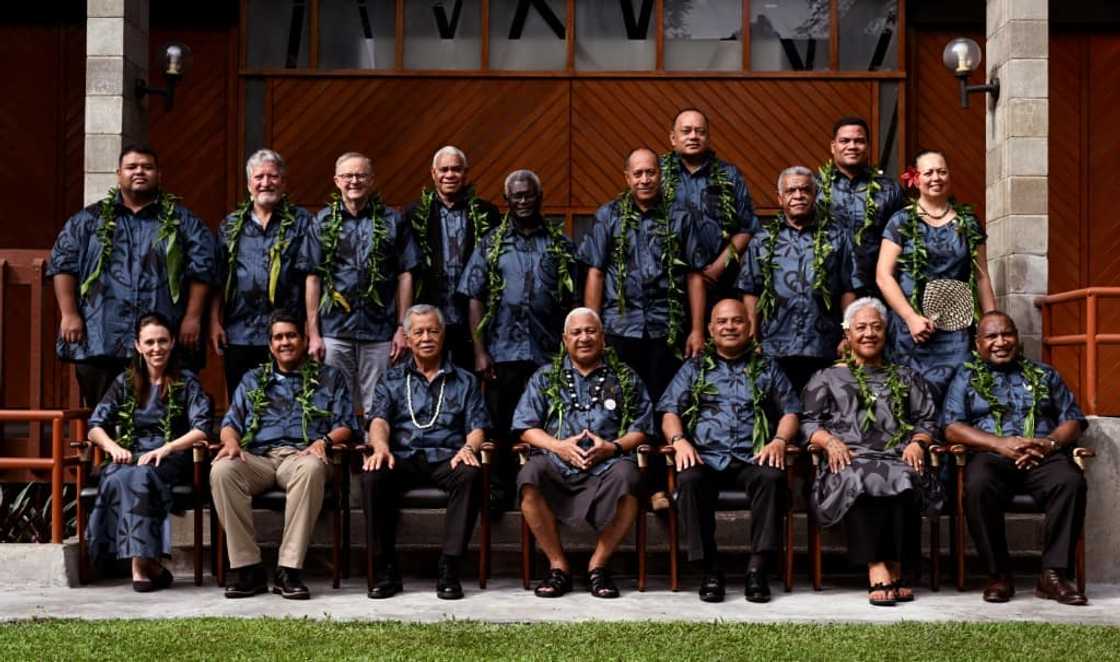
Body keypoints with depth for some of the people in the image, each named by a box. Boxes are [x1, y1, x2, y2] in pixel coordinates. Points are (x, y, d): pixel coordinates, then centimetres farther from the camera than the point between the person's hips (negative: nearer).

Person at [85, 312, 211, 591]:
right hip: (128, 457, 2)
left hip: (170, 460, -2)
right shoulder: (124, 382, 16)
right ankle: (146, 562, -35)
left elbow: (202, 429, -4)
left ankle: (141, 564, -34)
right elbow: (95, 427, 10)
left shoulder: (186, 383, 9)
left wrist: (165, 448, -19)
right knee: (118, 479, -34)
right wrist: (114, 447, -11)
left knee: (139, 477, -36)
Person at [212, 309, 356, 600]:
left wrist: (325, 440, -10)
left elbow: (345, 425, 12)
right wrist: (231, 441, -4)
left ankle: (289, 570, -38)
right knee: (221, 470, -33)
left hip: (301, 455, -2)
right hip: (258, 457, 2)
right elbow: (231, 422, 20)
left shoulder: (329, 377, 21)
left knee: (312, 468, -41)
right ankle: (248, 568, -29)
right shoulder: (253, 379, 28)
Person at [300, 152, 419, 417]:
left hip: (380, 331, -1)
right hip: (334, 331, 1)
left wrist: (402, 328, -1)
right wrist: (313, 333, 0)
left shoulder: (391, 221, 4)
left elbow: (404, 276, 4)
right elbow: (313, 279, 5)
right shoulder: (323, 223, 6)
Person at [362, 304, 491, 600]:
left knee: (470, 474, -35)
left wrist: (468, 448, -14)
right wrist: (381, 448, -19)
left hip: (446, 457, 0)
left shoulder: (464, 381, 21)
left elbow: (477, 426, 10)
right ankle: (386, 568, -24)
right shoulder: (392, 380, 21)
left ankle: (450, 568, -31)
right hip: (402, 457, 1)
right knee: (373, 475, -33)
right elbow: (379, 420, 4)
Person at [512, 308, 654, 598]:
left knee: (625, 477, -36)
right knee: (530, 476, -33)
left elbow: (641, 427, 12)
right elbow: (525, 427, 11)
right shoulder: (545, 378, 19)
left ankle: (598, 564, -15)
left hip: (607, 465, -1)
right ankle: (558, 565, -16)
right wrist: (559, 446, -7)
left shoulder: (626, 378, 18)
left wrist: (613, 447, -8)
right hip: (556, 465, 1)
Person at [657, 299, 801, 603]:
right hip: (705, 457, 0)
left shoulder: (767, 369, 24)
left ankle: (757, 569, -30)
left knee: (772, 478, -35)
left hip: (752, 459, 0)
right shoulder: (694, 368, 23)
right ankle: (710, 570, -27)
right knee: (689, 480, -35)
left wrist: (779, 441, -5)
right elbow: (670, 412, 13)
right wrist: (679, 440, -8)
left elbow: (790, 412, 16)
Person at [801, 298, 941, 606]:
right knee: (859, 480, -39)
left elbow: (927, 419, 22)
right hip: (849, 460, -1)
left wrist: (917, 442, 0)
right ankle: (877, 568, -42)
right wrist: (829, 441, -7)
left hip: (898, 458, 1)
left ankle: (895, 567, -35)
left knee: (905, 480, -37)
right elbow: (808, 421, 13)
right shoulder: (827, 377, 26)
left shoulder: (906, 377, 31)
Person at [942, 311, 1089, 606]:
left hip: (1044, 458, 2)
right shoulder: (966, 378, 17)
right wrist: (1000, 444, -13)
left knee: (1071, 482, -32)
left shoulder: (1044, 374, 23)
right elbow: (952, 428, 3)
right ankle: (998, 574, -23)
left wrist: (1050, 443, -9)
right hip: (991, 457, -1)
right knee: (977, 487, -36)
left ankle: (1053, 574, -26)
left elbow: (1073, 420, 14)